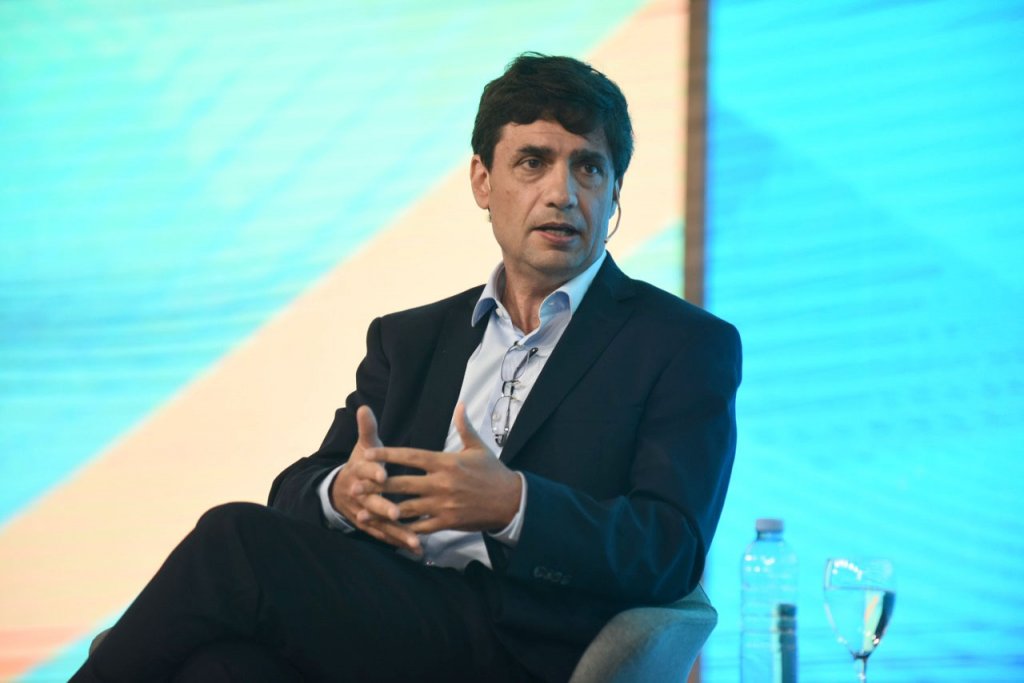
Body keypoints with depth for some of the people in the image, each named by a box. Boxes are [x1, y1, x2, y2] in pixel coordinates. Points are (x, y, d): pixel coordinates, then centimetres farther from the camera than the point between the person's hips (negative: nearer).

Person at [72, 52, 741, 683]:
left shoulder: (689, 345, 9)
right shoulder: (410, 339, 25)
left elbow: (670, 549, -4)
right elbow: (294, 492, 17)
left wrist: (511, 505, -21)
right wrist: (340, 492, -9)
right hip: (379, 625, 4)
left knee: (236, 540, -23)